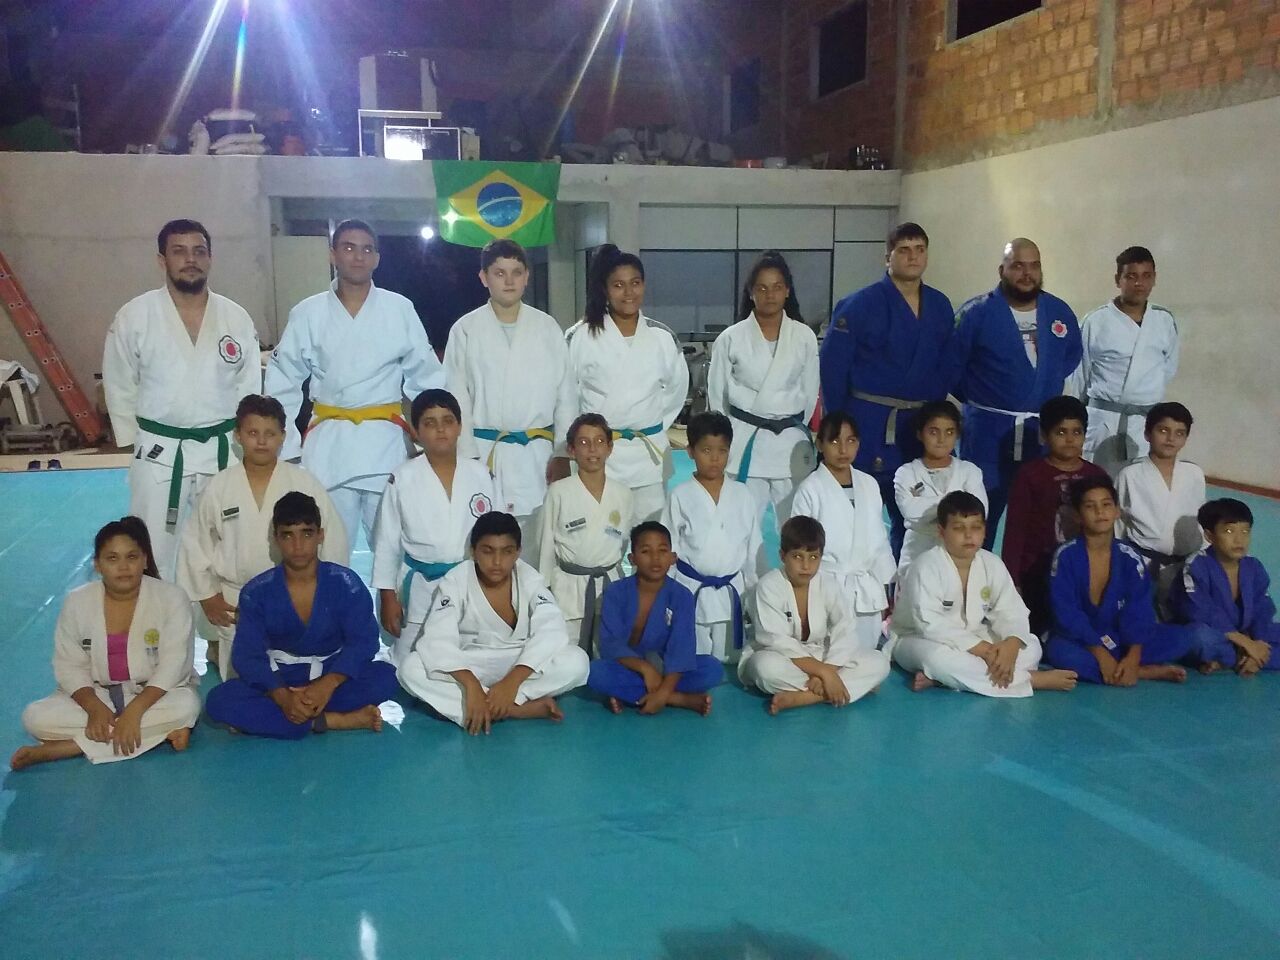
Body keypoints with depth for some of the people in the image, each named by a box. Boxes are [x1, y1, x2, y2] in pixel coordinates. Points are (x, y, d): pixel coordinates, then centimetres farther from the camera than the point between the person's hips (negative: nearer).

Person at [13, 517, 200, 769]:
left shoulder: (172, 598, -13)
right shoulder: (77, 602, -5)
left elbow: (173, 666, -17)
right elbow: (70, 666, -4)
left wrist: (134, 710, -29)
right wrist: (94, 708, -22)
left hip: (155, 695, -1)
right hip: (96, 695, 1)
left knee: (186, 706, -35)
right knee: (35, 717, -21)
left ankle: (65, 747, -27)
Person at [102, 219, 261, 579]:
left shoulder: (236, 317, 1)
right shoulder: (134, 316, -4)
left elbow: (249, 388, 7)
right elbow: (120, 388, 2)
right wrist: (137, 444, 1)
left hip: (223, 452, 2)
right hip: (159, 455, -2)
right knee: (154, 552, 4)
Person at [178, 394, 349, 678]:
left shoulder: (305, 484, -8)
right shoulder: (219, 487, -5)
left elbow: (334, 542, -2)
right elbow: (195, 543, 5)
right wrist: (207, 595, 4)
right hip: (235, 603, 0)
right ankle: (216, 648, 38)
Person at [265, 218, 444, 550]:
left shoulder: (400, 309, 1)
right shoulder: (307, 313, 2)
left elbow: (426, 378, 4)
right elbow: (283, 384, 6)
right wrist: (286, 446, 1)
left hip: (385, 442, 0)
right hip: (328, 442, 1)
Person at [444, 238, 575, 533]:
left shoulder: (548, 328, 4)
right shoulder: (465, 330, 1)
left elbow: (564, 396, 6)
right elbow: (458, 399, 2)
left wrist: (563, 454, 2)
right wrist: (467, 458, -3)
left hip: (538, 454, 1)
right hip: (485, 453, -1)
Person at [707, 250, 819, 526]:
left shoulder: (804, 337, 0)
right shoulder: (731, 339, -4)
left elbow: (809, 392, 9)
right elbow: (716, 394, 4)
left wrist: (794, 428, 11)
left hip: (791, 442, 2)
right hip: (744, 442, -1)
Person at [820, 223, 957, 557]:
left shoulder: (940, 306, 6)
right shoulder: (860, 305, -9)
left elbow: (946, 367, 12)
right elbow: (833, 366, -8)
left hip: (919, 428, 5)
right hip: (867, 426, -5)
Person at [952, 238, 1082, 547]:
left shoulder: (1059, 312, 6)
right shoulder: (976, 313, -8)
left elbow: (1072, 355, 23)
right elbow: (951, 365, -4)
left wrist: (1047, 386, 13)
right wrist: (978, 398, 2)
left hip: (1043, 432, 4)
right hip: (988, 431, -4)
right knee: (980, 519, 2)